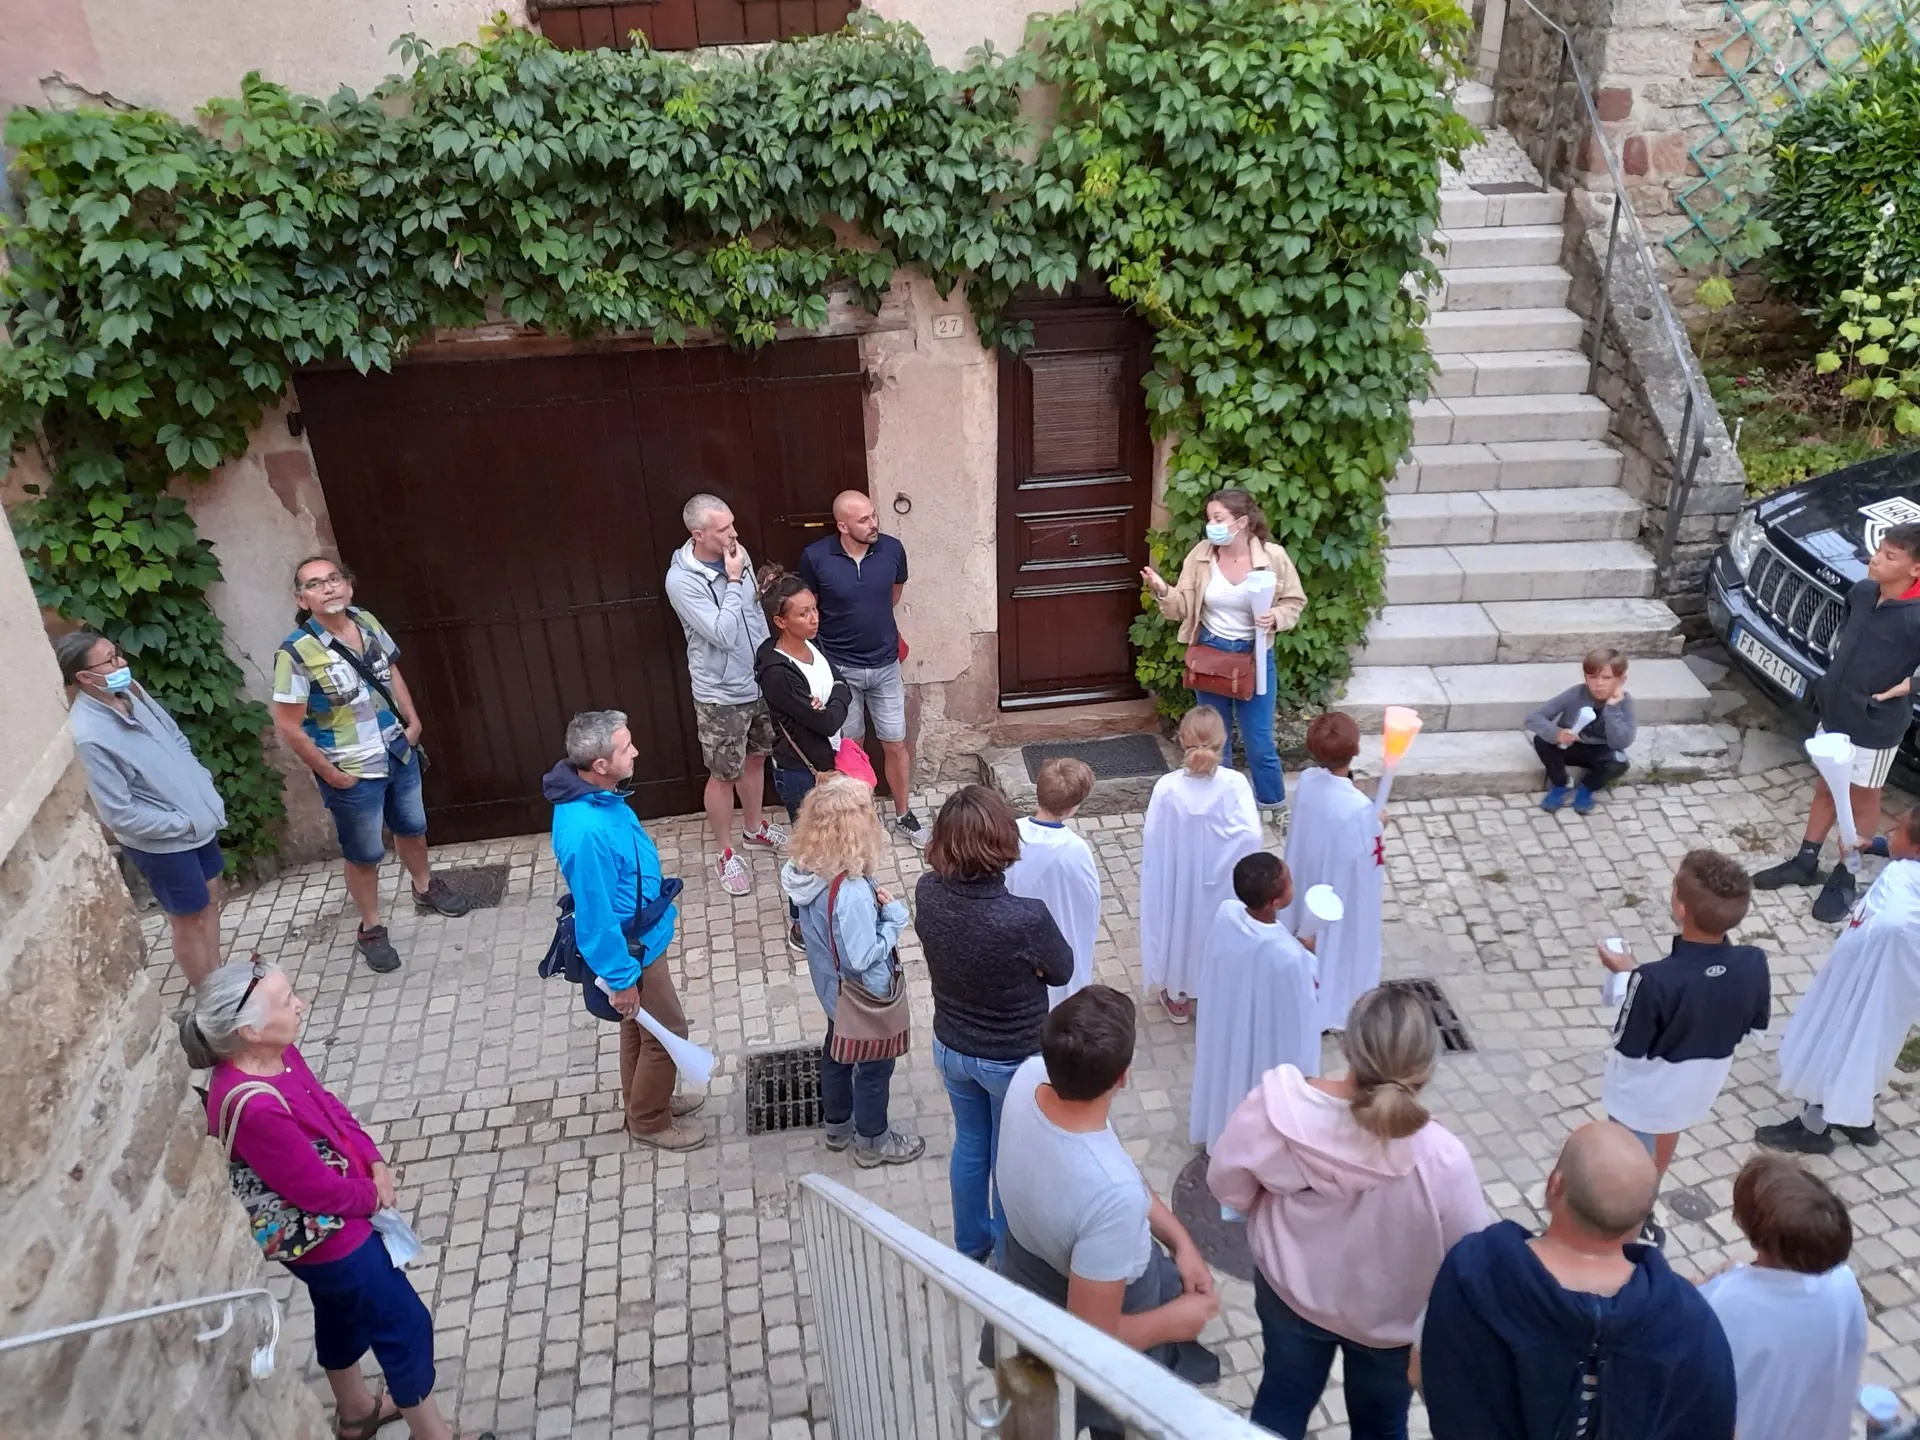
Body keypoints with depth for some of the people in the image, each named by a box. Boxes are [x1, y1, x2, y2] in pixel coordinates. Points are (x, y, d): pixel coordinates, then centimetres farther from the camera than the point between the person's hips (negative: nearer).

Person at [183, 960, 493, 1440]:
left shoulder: (278, 1054, -12)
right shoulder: (255, 1108, -39)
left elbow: (328, 1106, 5)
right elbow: (319, 1190, -28)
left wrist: (374, 1162, -6)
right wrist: (371, 1195, -9)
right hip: (326, 1234, -9)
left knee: (344, 1311, 30)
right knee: (405, 1324, 9)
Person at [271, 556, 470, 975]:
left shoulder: (368, 623, -6)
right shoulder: (297, 653, -24)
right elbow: (288, 726, -20)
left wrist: (413, 721, 4)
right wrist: (331, 774, -16)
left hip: (399, 753, 6)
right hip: (352, 773, -6)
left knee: (411, 827, 26)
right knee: (364, 854, 11)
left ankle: (425, 887, 52)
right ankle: (371, 929, 31)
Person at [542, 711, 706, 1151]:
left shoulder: (596, 794, -8)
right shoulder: (587, 832, -37)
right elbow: (596, 917, -29)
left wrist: (659, 904, 21)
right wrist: (621, 978, -19)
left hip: (639, 936, 9)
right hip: (631, 949, -9)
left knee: (639, 1028, 26)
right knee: (667, 1033, 10)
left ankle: (644, 1101, 47)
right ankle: (649, 1121, 31)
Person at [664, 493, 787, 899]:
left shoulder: (737, 554, -3)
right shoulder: (682, 579, -24)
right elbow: (723, 633, -30)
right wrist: (733, 581, -26)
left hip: (758, 681, 7)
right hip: (721, 694, -7)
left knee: (755, 758, 23)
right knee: (724, 774, 7)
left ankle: (755, 828, 45)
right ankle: (726, 854, 24)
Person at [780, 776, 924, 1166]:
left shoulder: (806, 870, -14)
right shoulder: (852, 893, -40)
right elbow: (863, 958, -32)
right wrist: (894, 915, -22)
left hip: (832, 988, 8)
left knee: (837, 1052, 28)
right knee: (874, 1066, 17)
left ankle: (837, 1125, 50)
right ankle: (872, 1142, 38)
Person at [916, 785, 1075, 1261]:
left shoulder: (927, 892, -22)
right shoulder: (1027, 918, -36)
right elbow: (1061, 971, -16)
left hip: (950, 1048, 4)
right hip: (1012, 1059, -4)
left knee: (969, 1145, 28)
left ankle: (970, 1243, 52)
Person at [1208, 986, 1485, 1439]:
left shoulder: (1278, 1105, -32)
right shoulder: (1442, 1160, -38)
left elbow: (1226, 1184, -14)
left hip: (1289, 1290, 2)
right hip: (1389, 1320, -1)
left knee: (1282, 1396, 31)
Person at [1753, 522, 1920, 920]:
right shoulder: (1861, 591, -4)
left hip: (1876, 725, -7)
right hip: (1834, 711, 7)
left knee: (1862, 800, 11)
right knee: (1825, 788, 19)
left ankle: (1844, 878, 25)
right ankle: (1805, 862, 33)